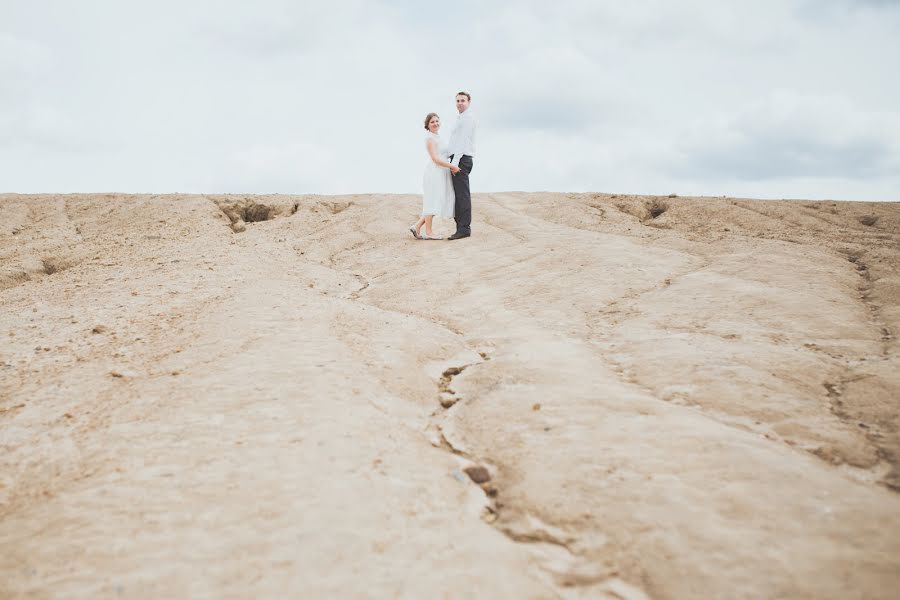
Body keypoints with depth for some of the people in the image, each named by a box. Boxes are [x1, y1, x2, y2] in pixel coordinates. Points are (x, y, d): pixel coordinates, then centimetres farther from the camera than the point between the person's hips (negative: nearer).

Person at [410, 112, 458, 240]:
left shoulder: (436, 138, 19)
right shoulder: (430, 138, -10)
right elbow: (435, 159, -17)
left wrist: (451, 168, 6)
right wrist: (452, 166, -15)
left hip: (440, 173, 9)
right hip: (434, 173, -9)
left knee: (435, 203, 9)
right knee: (432, 201, -5)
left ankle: (417, 227, 9)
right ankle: (428, 232, 0)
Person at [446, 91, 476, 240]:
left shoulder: (467, 118, -9)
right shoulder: (461, 119, 24)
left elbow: (463, 141, -17)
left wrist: (455, 162, -21)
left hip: (461, 160, -10)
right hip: (458, 160, 10)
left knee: (462, 195, -12)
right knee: (458, 195, 9)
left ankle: (464, 228, -13)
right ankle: (462, 227, 11)